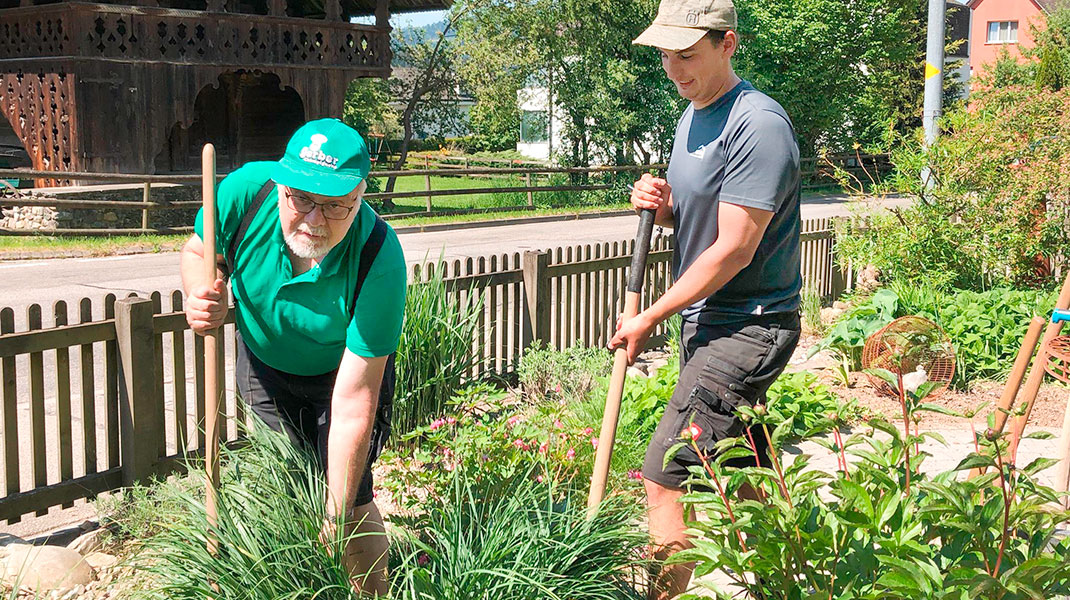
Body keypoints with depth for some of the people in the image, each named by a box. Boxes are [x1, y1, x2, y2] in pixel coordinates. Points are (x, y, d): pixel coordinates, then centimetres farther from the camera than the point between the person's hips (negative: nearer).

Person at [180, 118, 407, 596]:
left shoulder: (379, 261, -39)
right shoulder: (247, 190, -32)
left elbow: (353, 400, -37)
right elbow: (197, 252, -8)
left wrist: (335, 518, -34)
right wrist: (202, 296, -32)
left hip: (340, 368, -3)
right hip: (264, 361, 3)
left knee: (349, 499, -8)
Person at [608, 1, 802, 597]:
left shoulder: (758, 124, -18)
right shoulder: (693, 116, 12)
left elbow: (734, 249, -20)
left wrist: (650, 318, -13)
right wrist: (662, 206, -1)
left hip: (747, 327, -9)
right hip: (710, 322, 9)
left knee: (664, 479, -13)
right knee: (743, 477, 17)